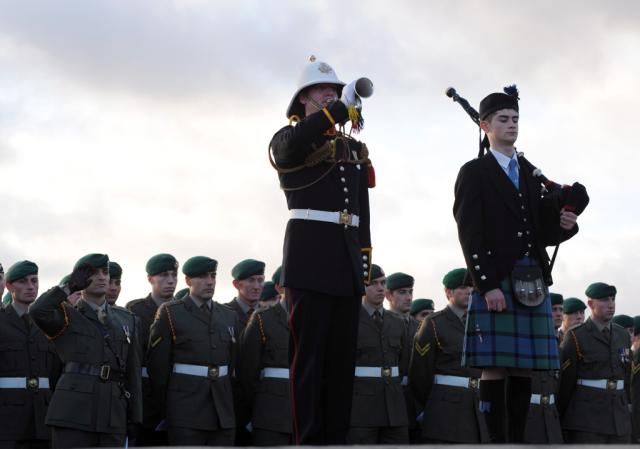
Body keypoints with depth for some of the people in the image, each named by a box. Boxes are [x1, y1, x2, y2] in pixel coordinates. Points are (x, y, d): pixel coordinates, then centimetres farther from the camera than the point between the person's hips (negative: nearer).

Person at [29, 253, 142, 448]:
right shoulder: (66, 316, 7)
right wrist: (70, 286, -4)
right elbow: (37, 311, -16)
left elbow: (132, 372, 17)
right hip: (73, 413, -4)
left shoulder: (125, 319, 19)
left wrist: (135, 417, 11)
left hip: (113, 416, 4)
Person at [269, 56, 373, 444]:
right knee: (309, 354, -6)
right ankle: (310, 440, -5)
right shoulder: (290, 139, 3)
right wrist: (343, 107, -25)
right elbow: (292, 144, -25)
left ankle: (336, 438, 8)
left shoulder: (354, 149, 20)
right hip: (311, 259, -6)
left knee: (343, 355, 4)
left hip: (348, 262, 6)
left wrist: (365, 261, 12)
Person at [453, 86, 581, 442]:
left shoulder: (532, 175, 20)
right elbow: (470, 235, -7)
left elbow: (542, 232, 19)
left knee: (524, 368, 4)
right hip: (495, 282, -5)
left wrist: (564, 225, -4)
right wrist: (487, 285, -16)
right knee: (496, 367, -8)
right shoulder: (474, 173, 3)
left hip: (534, 283, 6)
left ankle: (519, 440, 6)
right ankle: (497, 440, -7)